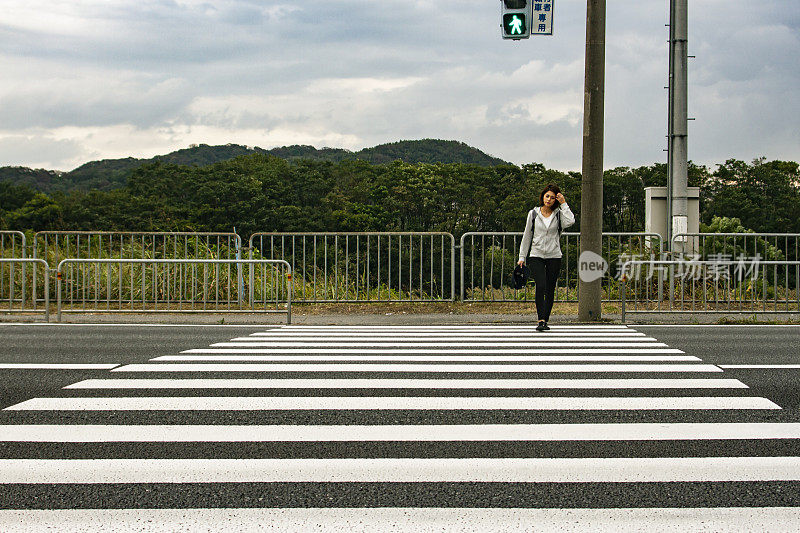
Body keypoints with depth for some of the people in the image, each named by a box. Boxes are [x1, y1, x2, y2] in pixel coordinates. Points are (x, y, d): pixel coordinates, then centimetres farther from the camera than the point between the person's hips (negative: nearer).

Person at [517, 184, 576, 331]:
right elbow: (527, 235, 11)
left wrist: (563, 203, -12)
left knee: (550, 290, 2)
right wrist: (522, 256, 9)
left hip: (554, 257, 1)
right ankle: (541, 320, -22)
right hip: (536, 256, -1)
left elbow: (570, 222, -18)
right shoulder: (533, 214, 6)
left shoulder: (558, 214, 4)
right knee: (541, 286, -19)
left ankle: (545, 321, 11)